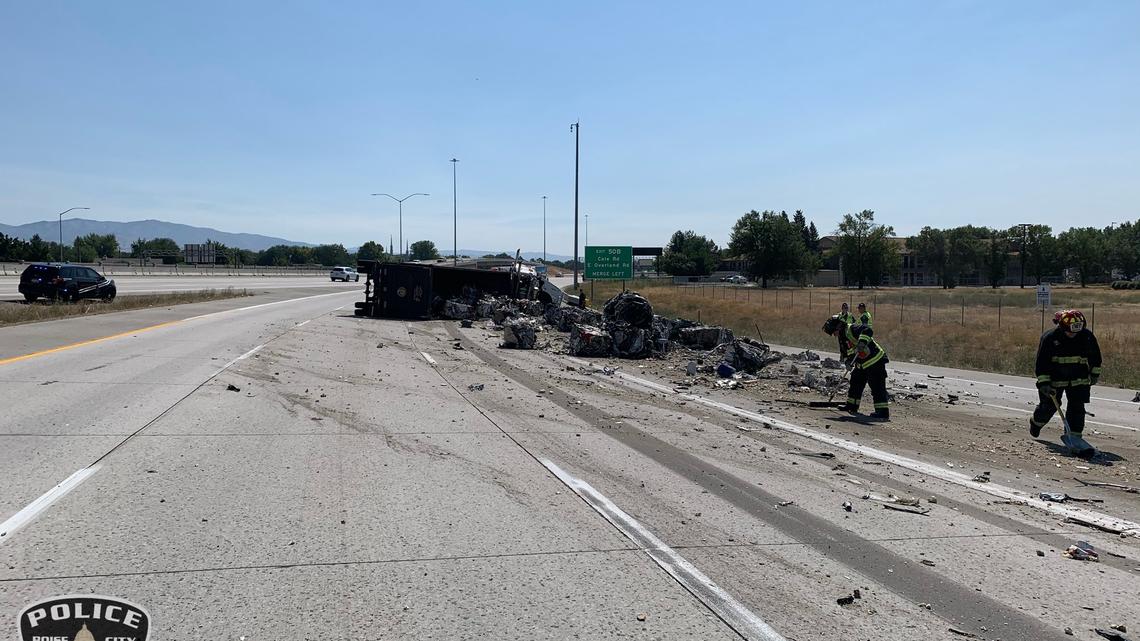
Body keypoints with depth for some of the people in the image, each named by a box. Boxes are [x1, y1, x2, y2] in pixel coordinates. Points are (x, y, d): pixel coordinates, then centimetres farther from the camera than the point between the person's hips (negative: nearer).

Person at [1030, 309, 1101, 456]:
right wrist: (1043, 382, -21)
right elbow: (1042, 361, -15)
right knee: (1049, 406, 7)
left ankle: (1074, 436, -4)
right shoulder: (1050, 338, -17)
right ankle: (1036, 422, 36)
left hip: (1078, 379, 2)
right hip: (1054, 379, -2)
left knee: (1077, 407, -8)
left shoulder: (1087, 336, -7)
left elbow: (1095, 355, 11)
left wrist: (1094, 373, 13)